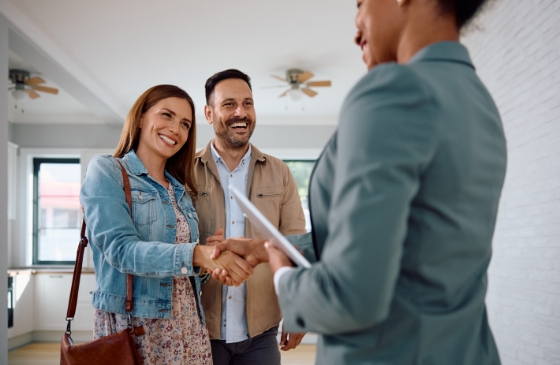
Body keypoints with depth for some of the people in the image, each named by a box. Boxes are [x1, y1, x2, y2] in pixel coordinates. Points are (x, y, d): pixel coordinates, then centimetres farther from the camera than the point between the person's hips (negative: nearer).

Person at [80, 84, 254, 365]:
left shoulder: (180, 190, 12)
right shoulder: (105, 171, -6)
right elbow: (121, 249, -20)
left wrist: (210, 260, -6)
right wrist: (196, 254, -32)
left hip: (188, 327, 6)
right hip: (131, 326, -6)